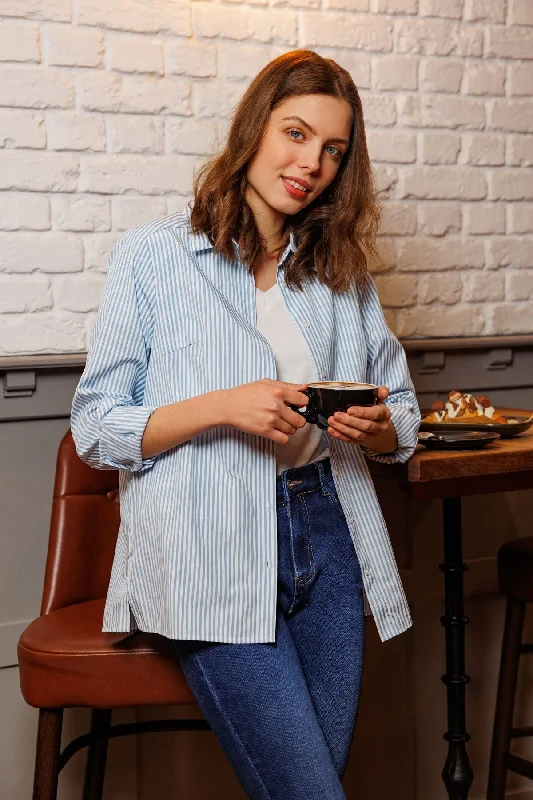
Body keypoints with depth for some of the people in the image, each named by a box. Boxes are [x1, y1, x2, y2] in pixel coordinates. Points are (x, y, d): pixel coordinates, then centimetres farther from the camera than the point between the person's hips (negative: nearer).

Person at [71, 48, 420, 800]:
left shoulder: (343, 269, 13)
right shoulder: (155, 254, -1)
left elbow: (403, 418, 16)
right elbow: (96, 428, -3)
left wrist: (375, 426, -8)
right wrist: (221, 408, -18)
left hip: (327, 537, 5)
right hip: (213, 553, -5)